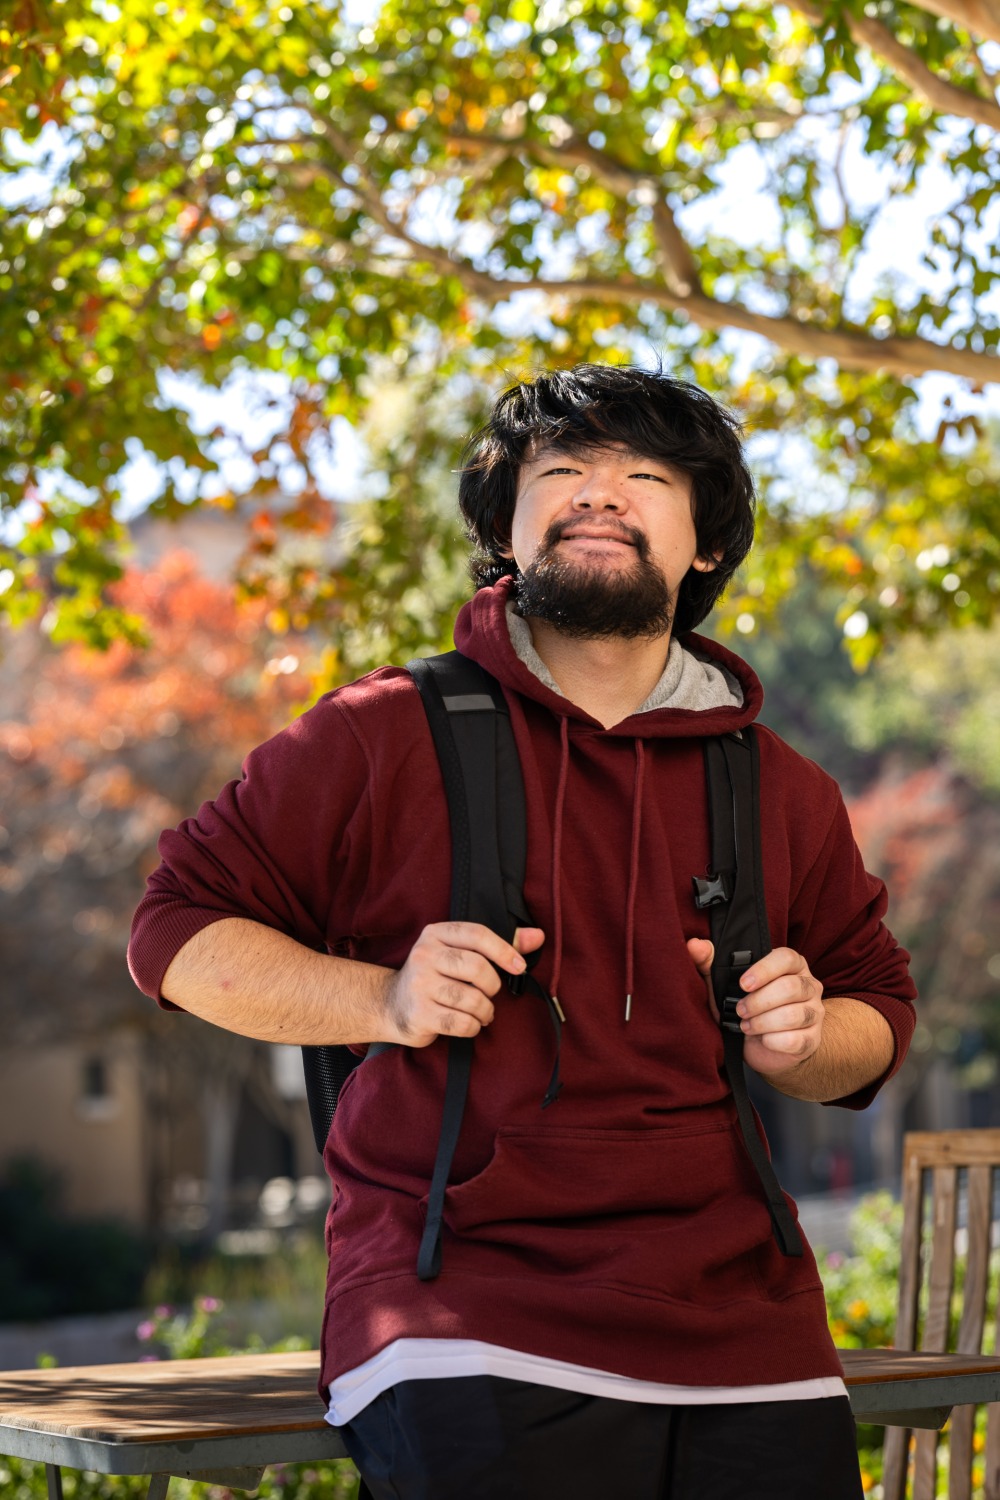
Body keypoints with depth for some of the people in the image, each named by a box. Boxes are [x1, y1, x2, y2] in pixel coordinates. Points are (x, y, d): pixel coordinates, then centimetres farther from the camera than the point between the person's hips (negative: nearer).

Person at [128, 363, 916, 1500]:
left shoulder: (784, 794, 13)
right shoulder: (383, 739, 3)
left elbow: (878, 1011, 25)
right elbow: (177, 930, 6)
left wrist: (809, 1040, 1)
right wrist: (383, 999, -9)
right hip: (467, 1336, -4)